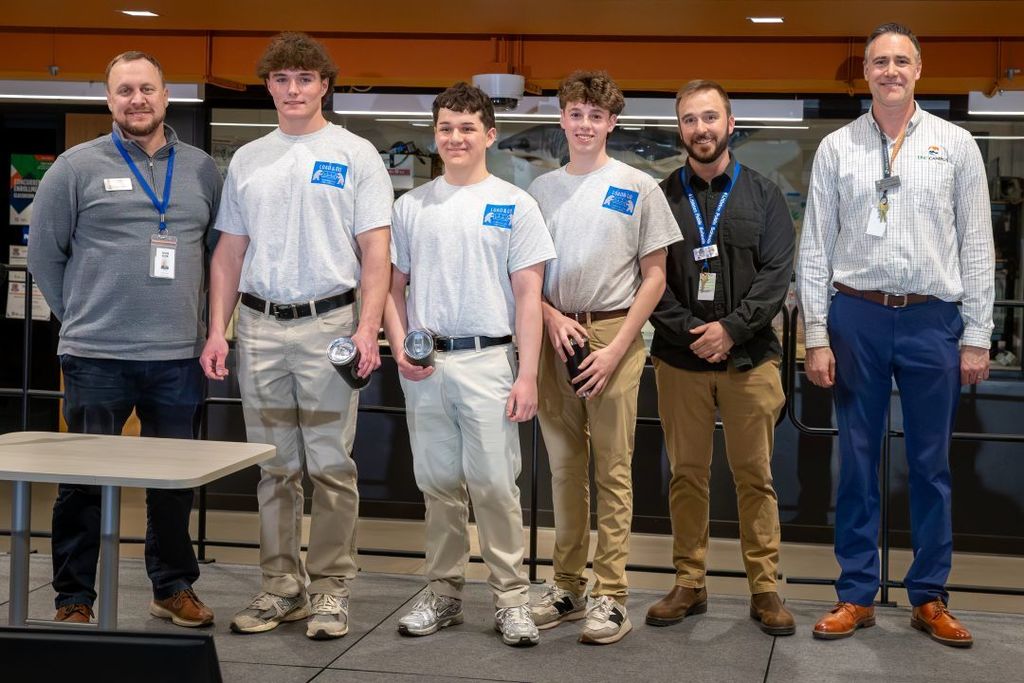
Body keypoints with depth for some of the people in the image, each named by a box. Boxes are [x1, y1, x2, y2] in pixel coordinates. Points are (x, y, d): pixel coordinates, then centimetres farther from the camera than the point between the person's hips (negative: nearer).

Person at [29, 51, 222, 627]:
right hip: (96, 357, -3)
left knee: (176, 482, 10)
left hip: (179, 357, 3)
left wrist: (200, 316, 10)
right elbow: (44, 251, 5)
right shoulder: (78, 167, 0)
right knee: (84, 482, 3)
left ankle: (174, 587, 25)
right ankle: (74, 598, 14)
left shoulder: (201, 169, 9)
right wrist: (79, 316, 5)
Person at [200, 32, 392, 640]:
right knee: (275, 467, 10)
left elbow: (376, 250, -5)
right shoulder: (247, 161, 13)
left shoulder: (355, 155, 1)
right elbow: (230, 254, 14)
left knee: (331, 465, 0)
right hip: (259, 326, 4)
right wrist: (217, 331, 6)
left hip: (328, 322, -4)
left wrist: (368, 328, -15)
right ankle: (282, 586, 19)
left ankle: (331, 589, 9)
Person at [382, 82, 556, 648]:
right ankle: (443, 592, 21)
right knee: (439, 484, 10)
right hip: (424, 364, 3)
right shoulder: (411, 205, 10)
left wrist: (527, 375, -9)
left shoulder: (514, 205, 1)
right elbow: (394, 287, 13)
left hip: (487, 360, -3)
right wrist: (399, 347, -3)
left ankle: (511, 598, 7)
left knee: (494, 484, -3)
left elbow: (527, 295, -2)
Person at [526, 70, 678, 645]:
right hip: (556, 333, 4)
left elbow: (654, 276, -1)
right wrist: (553, 318, -7)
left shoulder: (639, 188, 1)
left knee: (613, 469, -2)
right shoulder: (542, 189, 11)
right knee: (565, 467, 10)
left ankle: (611, 597, 2)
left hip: (615, 333, -4)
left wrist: (617, 347, -9)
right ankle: (568, 587, 19)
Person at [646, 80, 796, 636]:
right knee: (686, 475, 6)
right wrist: (688, 332, -11)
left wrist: (731, 328, -13)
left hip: (749, 359, -1)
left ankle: (765, 588, 11)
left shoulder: (763, 195, 6)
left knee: (755, 476, 3)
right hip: (679, 360, 1)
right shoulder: (660, 198, 7)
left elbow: (777, 273, -1)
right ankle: (689, 584, 17)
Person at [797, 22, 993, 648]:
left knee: (931, 466, 8)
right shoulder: (836, 149, 3)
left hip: (932, 320, 0)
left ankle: (930, 598, 20)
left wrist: (977, 337, -1)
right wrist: (817, 336, -2)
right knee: (858, 463, 8)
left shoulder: (956, 145, 3)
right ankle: (856, 595, 18)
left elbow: (976, 245, 3)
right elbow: (815, 248, 3)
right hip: (857, 317, 0)